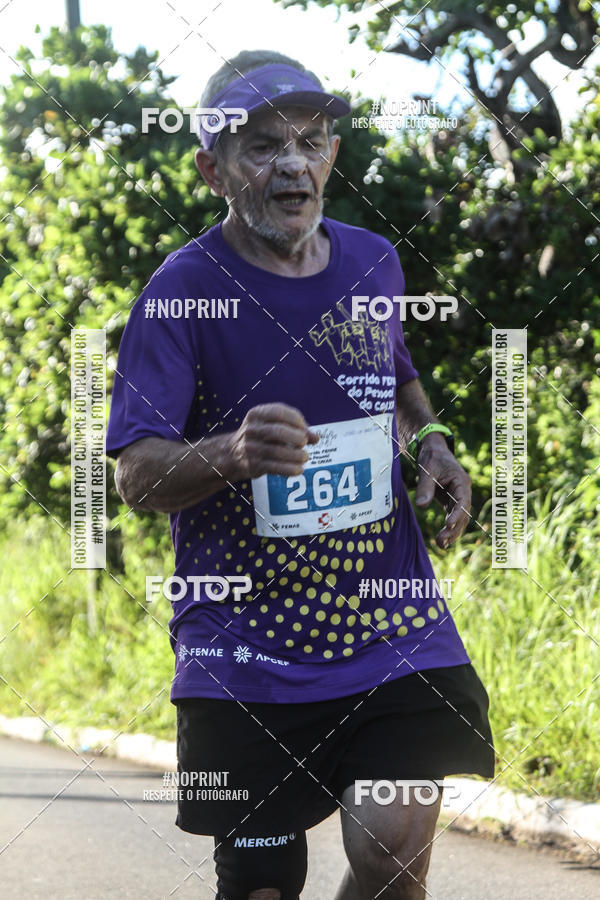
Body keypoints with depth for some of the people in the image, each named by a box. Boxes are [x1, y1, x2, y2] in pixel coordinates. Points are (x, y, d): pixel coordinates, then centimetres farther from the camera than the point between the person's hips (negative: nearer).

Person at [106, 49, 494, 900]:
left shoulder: (374, 263, 8)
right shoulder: (184, 290, -8)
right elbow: (136, 474, -12)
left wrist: (430, 440, 7)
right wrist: (231, 454, -32)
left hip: (390, 620, 3)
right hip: (245, 650, -3)